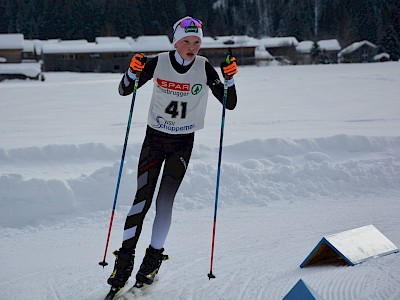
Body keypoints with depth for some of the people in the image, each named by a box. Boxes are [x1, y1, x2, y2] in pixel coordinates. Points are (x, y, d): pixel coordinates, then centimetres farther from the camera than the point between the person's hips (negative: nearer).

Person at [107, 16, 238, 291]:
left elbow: (230, 104, -6)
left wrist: (230, 77, -21)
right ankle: (125, 260, 2)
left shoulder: (205, 67, -7)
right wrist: (133, 72, -22)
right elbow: (124, 91, -3)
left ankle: (153, 258, 12)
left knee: (165, 202, -5)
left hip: (183, 144, 0)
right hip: (154, 138, 0)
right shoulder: (158, 63, -9)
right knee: (142, 199, -7)